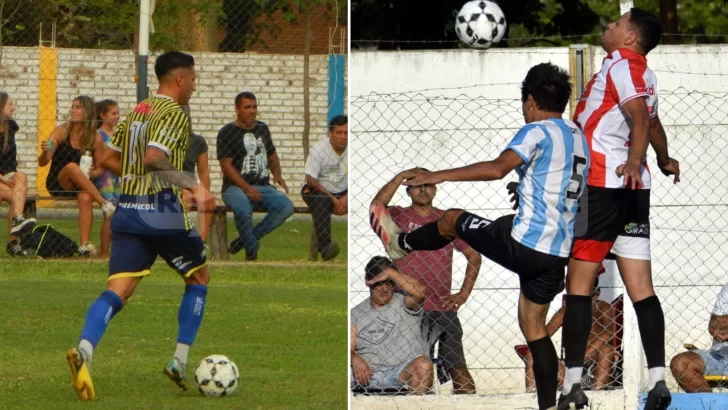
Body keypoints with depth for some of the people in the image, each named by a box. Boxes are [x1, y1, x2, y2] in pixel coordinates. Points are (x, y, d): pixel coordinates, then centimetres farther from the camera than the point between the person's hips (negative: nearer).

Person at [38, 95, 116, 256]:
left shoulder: (96, 138, -3)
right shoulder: (61, 131, -6)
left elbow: (100, 169, 6)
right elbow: (42, 162, -10)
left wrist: (93, 173, -17)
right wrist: (45, 152, -32)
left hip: (82, 186, 1)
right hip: (57, 184, -1)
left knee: (85, 198, -34)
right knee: (72, 166, -33)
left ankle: (85, 245, -40)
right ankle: (104, 203, -35)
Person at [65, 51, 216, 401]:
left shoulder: (137, 111, 17)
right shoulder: (174, 113, -8)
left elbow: (109, 160, 19)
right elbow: (154, 159, -23)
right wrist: (194, 187, -19)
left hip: (127, 209, 6)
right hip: (161, 210, -6)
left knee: (117, 291, -4)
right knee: (197, 279, 16)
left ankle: (85, 350, -30)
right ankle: (180, 362, 13)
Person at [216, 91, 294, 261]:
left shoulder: (262, 129, 19)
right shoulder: (227, 133, -1)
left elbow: (272, 157, 29)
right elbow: (226, 165, -10)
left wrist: (277, 175, 6)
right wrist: (247, 188, -21)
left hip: (263, 186, 6)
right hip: (235, 187, -6)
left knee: (286, 206, -24)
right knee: (243, 209, -40)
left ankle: (245, 240, -13)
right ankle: (252, 251, -18)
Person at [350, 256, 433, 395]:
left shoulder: (403, 304, 9)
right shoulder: (356, 314, 16)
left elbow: (419, 291, -14)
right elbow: (350, 347, 6)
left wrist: (390, 272, -9)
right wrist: (355, 360, -17)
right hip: (368, 374, 2)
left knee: (423, 365, -34)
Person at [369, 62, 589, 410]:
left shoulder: (538, 132, -12)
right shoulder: (579, 138, 15)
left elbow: (498, 168, -27)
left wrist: (441, 175, -23)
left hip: (525, 243, -7)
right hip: (558, 251, 7)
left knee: (452, 220, 16)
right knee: (533, 326, 17)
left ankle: (401, 244, 43)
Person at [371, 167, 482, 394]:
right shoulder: (398, 217, 4)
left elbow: (473, 256, 16)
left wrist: (464, 293, 5)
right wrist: (400, 177, -24)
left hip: (444, 307, 1)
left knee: (458, 368, -3)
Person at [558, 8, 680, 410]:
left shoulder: (621, 64, -7)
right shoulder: (645, 76, 16)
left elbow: (640, 118, -23)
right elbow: (651, 122, 32)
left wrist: (634, 161, -39)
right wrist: (664, 160, 50)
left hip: (602, 186, -8)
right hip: (633, 191, 8)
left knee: (578, 286, -3)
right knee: (641, 289, 1)